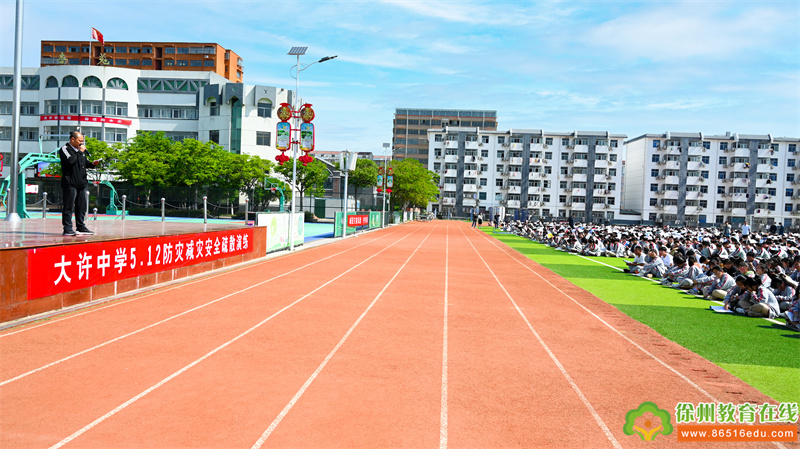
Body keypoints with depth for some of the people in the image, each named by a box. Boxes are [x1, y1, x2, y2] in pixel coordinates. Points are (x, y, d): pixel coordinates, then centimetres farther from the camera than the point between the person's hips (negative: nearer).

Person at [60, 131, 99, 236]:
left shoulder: (81, 150, 20)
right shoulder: (65, 149, -3)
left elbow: (85, 163, 24)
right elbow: (70, 160, -21)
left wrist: (92, 164, 3)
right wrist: (80, 152, -11)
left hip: (81, 184, 8)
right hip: (70, 184, -8)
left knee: (82, 206, 10)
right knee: (69, 207, -5)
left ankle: (81, 227, 19)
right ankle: (67, 229, -2)